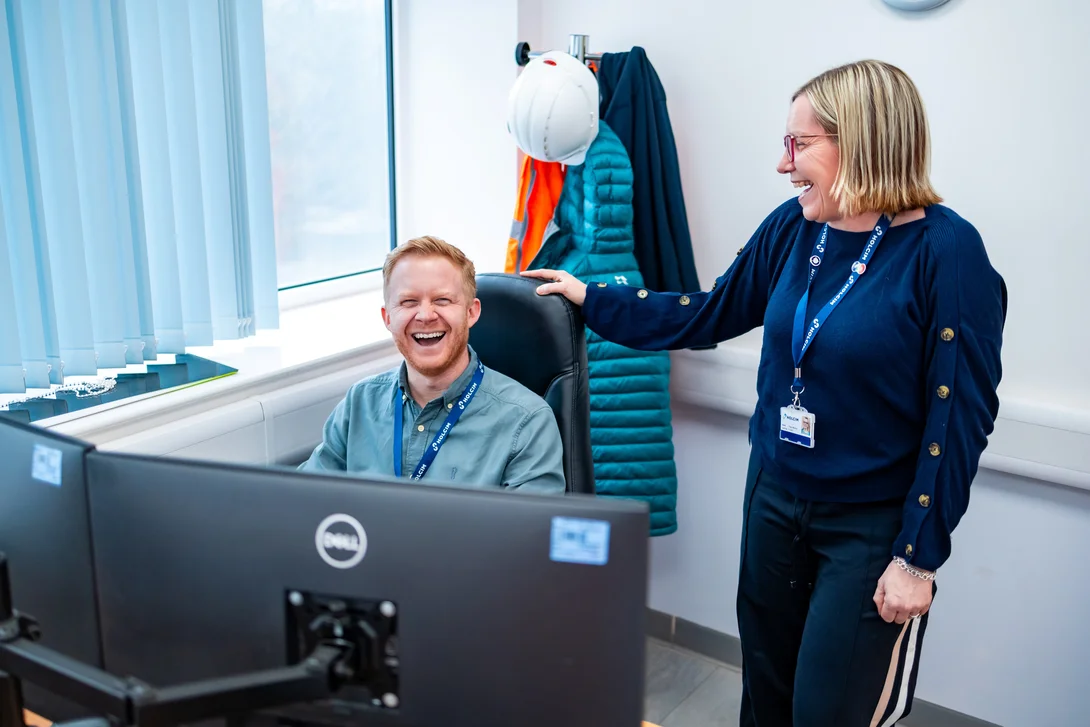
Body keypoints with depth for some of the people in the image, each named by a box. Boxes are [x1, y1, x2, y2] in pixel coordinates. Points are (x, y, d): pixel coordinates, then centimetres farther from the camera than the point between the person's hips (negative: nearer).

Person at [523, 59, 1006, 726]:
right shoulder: (792, 228, -1)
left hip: (872, 523, -5)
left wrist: (918, 557, -14)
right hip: (774, 497, 6)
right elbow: (709, 315, 10)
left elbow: (959, 415, -16)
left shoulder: (945, 252, -18)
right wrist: (590, 299, 7)